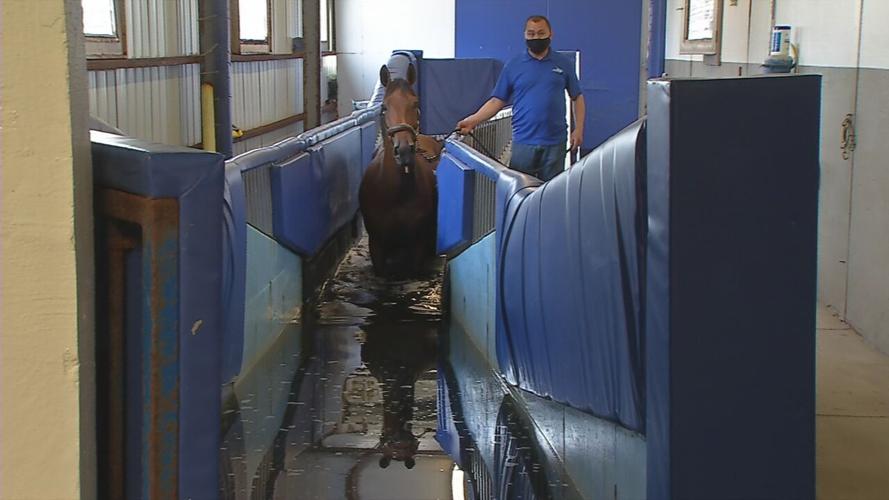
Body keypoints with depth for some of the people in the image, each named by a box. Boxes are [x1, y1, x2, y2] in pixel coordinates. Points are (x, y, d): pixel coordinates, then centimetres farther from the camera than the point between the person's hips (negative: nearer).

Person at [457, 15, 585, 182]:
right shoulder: (513, 66, 5)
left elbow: (577, 98, 12)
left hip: (555, 143, 0)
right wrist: (473, 120, -10)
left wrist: (578, 129, 0)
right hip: (523, 142, 0)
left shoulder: (564, 64, 7)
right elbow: (497, 101, 4)